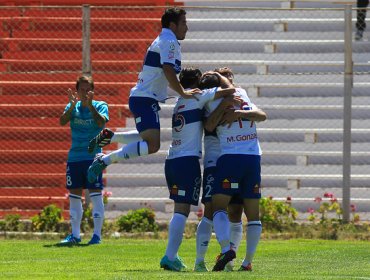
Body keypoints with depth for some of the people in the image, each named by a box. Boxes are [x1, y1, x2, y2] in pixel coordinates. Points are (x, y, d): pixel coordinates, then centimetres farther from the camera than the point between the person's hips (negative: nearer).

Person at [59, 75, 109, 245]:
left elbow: (102, 122, -20)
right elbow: (62, 122, -10)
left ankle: (97, 234, -4)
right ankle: (75, 235, 13)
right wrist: (72, 106, -25)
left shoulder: (100, 106, -1)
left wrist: (90, 105, -31)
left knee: (96, 196, -7)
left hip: (93, 156, -4)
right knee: (74, 197, 6)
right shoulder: (72, 107, 7)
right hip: (74, 157, 4)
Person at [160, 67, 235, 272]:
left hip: (172, 161, 8)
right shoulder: (197, 97, -4)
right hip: (188, 160, -8)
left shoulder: (180, 102, 20)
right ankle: (170, 256, -16)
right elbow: (230, 91, -8)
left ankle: (172, 255, 14)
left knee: (180, 209, 15)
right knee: (182, 210, -9)